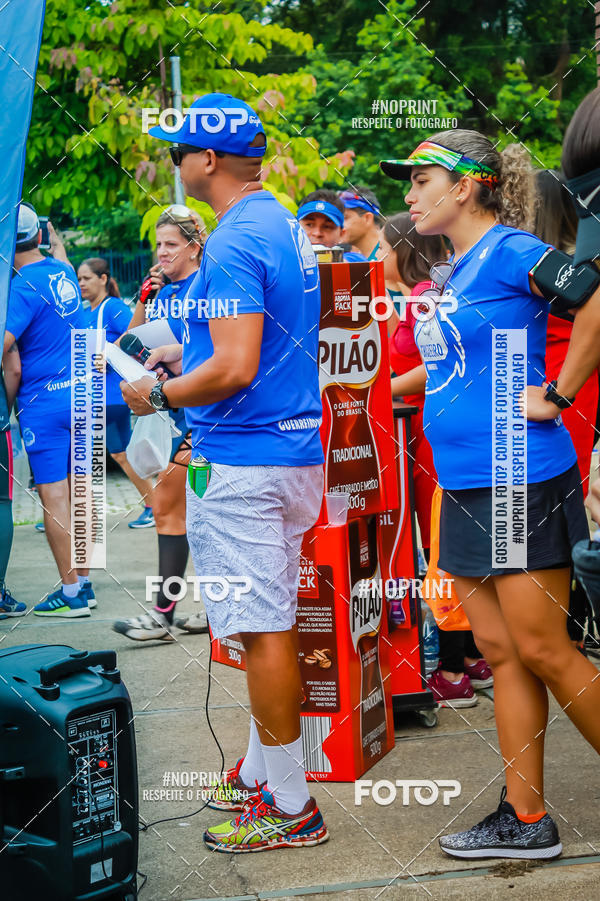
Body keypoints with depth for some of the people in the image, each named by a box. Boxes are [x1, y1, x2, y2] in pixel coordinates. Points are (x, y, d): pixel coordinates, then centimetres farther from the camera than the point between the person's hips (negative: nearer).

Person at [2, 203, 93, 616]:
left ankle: (71, 592, -1)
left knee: (54, 497, -3)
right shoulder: (65, 272, 7)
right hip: (83, 395, 8)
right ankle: (85, 584, 18)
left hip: (45, 400, -7)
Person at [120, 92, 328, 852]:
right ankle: (260, 771, 29)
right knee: (271, 623, 17)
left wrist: (157, 395, -9)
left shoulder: (233, 244, -18)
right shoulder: (286, 227, 13)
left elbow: (235, 370, -24)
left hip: (242, 461, -10)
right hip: (295, 447, 10)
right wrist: (188, 355, 22)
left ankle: (290, 806, 3)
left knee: (262, 631, -4)